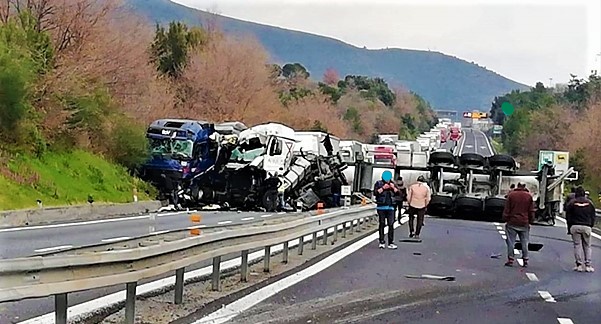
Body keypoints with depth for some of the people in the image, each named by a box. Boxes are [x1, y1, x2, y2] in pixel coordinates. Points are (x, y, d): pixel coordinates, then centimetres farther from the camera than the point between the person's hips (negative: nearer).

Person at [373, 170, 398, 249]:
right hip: (381, 207, -2)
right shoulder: (378, 183, 2)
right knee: (382, 224, 2)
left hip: (390, 207, 2)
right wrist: (383, 188, -16)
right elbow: (375, 192, -11)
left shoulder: (392, 183, 11)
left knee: (391, 224, -3)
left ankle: (391, 243, -2)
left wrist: (393, 188, -9)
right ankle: (382, 242, 9)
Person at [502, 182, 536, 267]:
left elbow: (506, 209, -2)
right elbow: (531, 211, 5)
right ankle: (525, 260, 7)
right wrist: (531, 221, 13)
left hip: (512, 223, -2)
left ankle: (510, 260, 2)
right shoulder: (529, 196, 2)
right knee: (524, 243, 8)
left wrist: (505, 219, 5)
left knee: (511, 242, 4)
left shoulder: (511, 195, -2)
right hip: (524, 223, 2)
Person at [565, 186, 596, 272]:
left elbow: (568, 217, 4)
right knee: (587, 246, 7)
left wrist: (569, 228, 10)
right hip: (586, 227, 1)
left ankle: (579, 265, -2)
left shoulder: (572, 203, 3)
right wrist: (591, 227, 18)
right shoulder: (590, 203, 8)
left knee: (577, 245, 2)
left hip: (575, 226, -1)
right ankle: (588, 265, 0)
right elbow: (593, 217, 11)